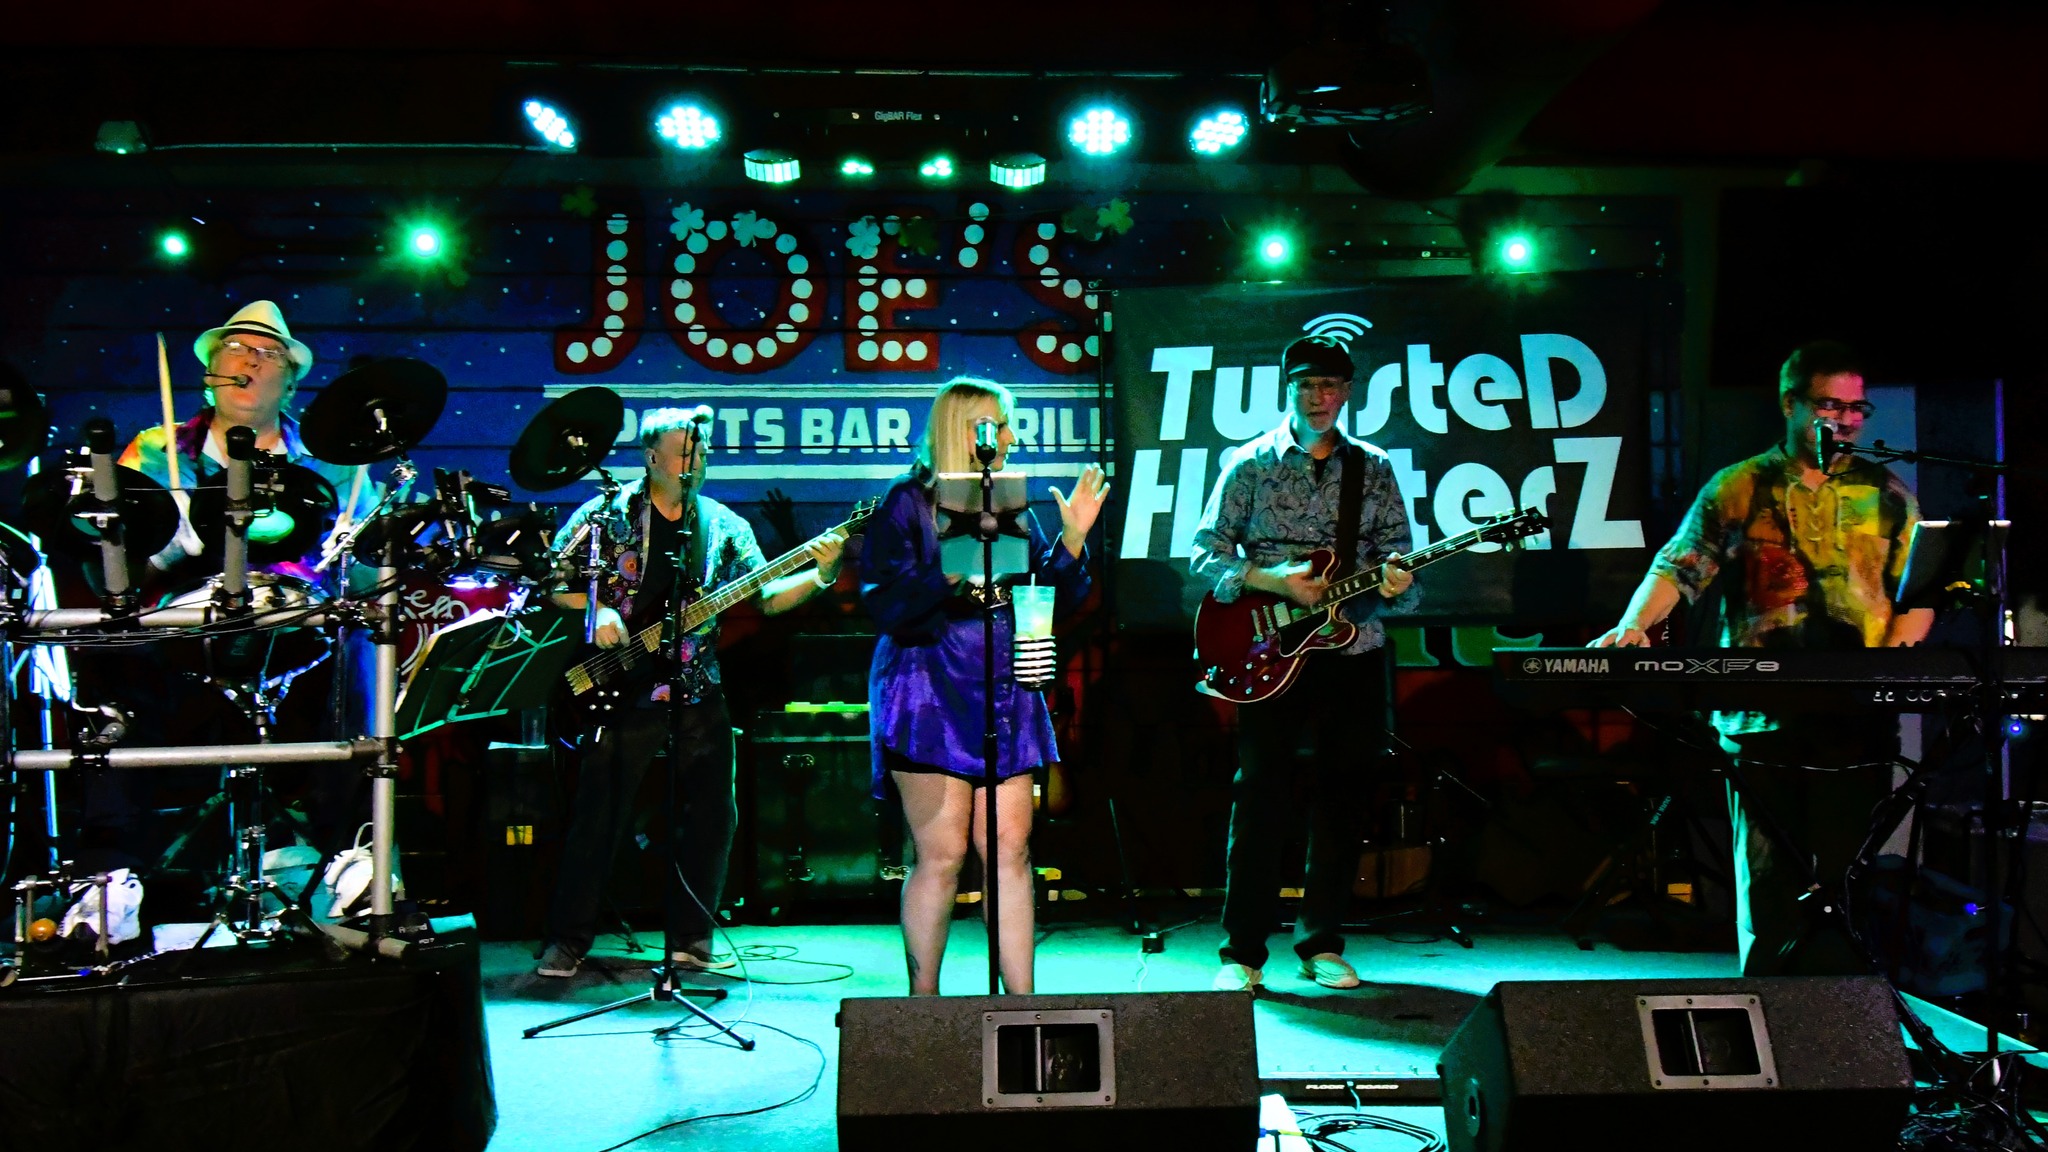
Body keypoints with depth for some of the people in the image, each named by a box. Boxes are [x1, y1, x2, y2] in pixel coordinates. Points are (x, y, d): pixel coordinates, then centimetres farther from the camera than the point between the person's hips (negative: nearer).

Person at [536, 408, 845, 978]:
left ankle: (691, 938, 19)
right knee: (598, 818, 0)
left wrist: (820, 575, -13)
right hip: (625, 690, -3)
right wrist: (597, 609, -14)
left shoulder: (723, 525, 9)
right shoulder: (607, 513, 1)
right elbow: (556, 580, 2)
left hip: (698, 694, 3)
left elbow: (768, 596, 2)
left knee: (713, 816, 4)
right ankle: (568, 940, 14)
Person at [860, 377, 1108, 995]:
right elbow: (884, 606, -11)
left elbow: (1055, 601, 15)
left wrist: (1073, 539, 2)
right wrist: (954, 574, -22)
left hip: (1005, 699, 5)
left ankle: (1022, 997, 10)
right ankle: (923, 999, 10)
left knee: (1011, 849, 3)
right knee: (942, 855, -4)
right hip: (929, 696, -5)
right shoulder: (907, 504, -1)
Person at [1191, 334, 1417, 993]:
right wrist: (1271, 580, -16)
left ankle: (1322, 945, 19)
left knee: (1342, 800, 6)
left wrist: (1396, 581, -14)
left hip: (1354, 654, 3)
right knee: (1261, 796, -5)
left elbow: (1399, 553, 10)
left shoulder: (1374, 469, 11)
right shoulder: (1249, 465, 3)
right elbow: (1206, 553, -1)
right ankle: (1243, 952, 4)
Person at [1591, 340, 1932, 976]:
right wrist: (1633, 625, -21)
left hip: (1857, 720, 1)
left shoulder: (1886, 493, 10)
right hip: (1761, 723, -1)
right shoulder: (1736, 489, 6)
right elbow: (1678, 567, -3)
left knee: (1847, 880, 5)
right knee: (1767, 879, 6)